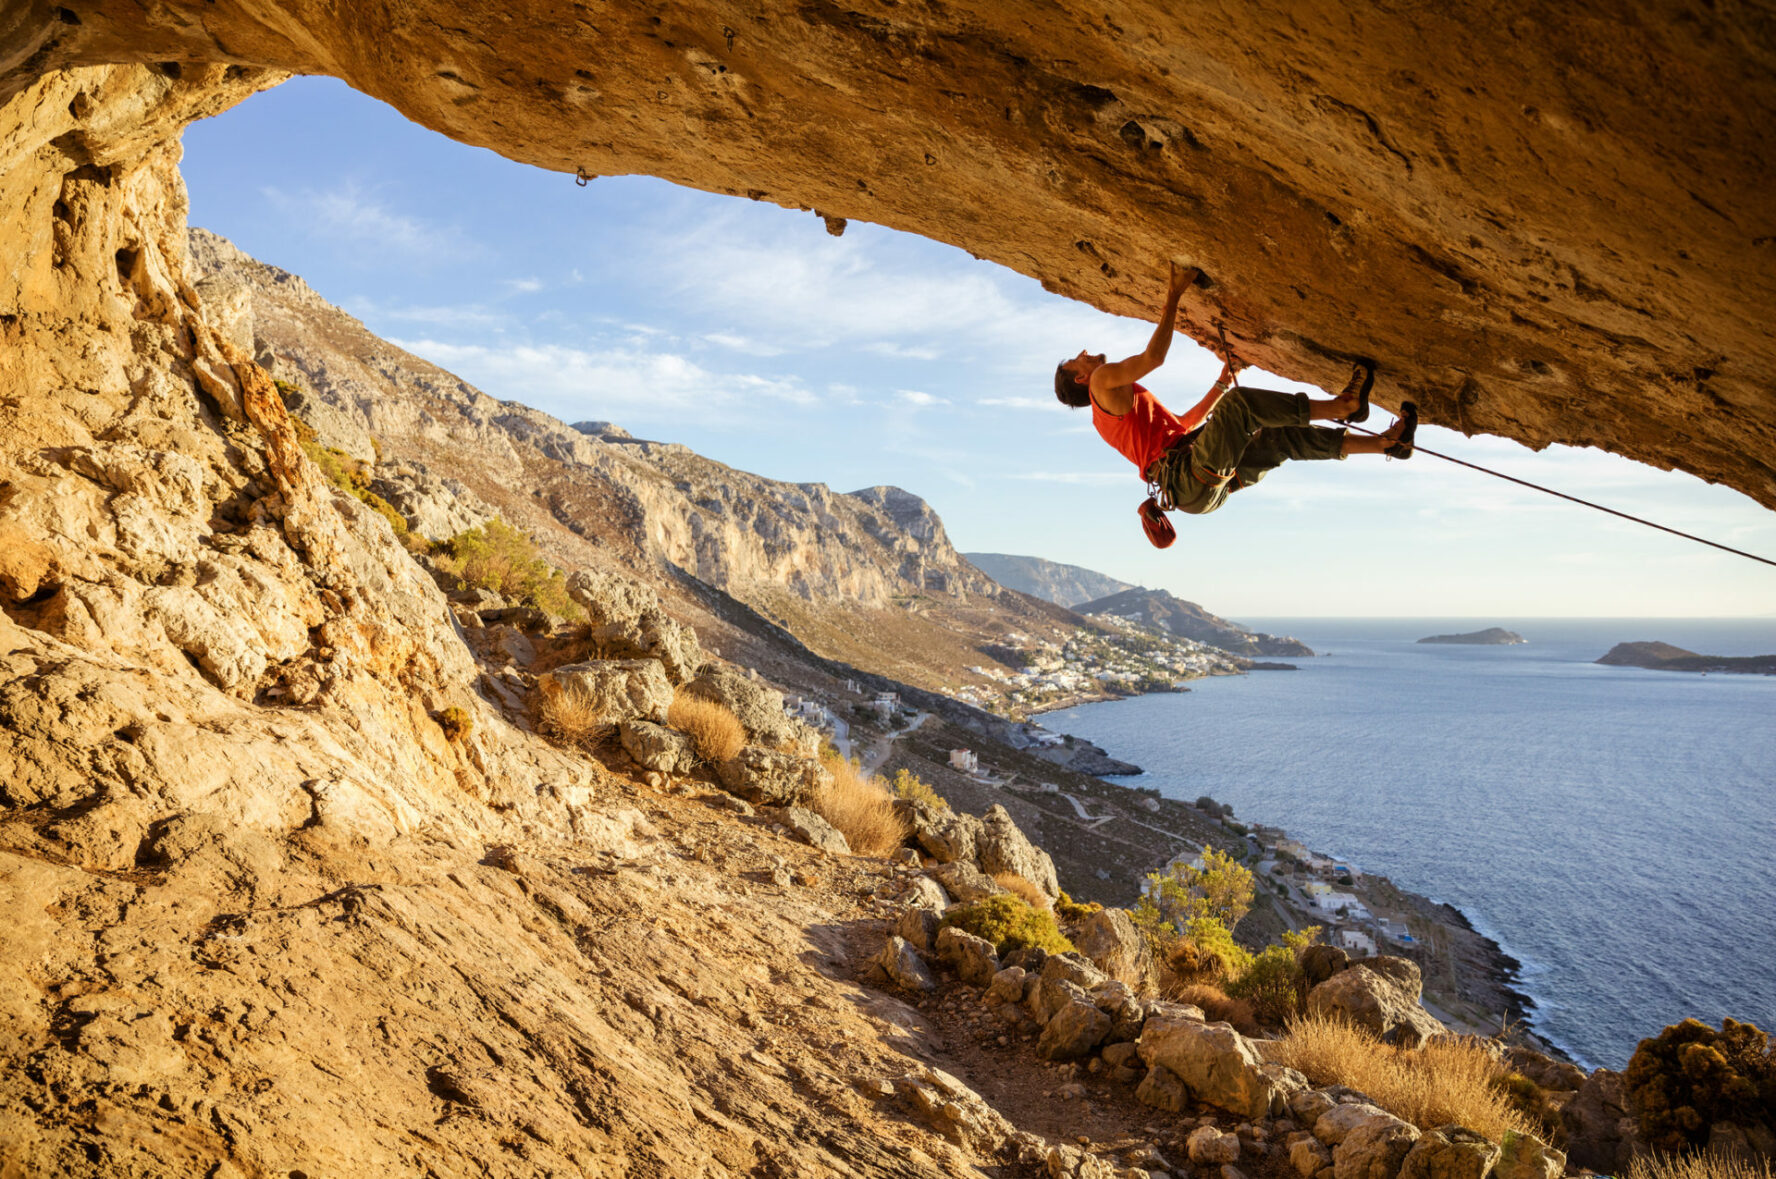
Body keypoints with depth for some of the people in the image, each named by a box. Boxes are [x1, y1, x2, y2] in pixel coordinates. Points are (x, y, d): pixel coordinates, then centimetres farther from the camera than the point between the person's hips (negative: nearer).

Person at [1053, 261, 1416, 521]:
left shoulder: (1107, 414, 34)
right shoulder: (1103, 380, 5)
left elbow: (1186, 423, 40)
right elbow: (1153, 356, -12)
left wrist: (1222, 382, 38)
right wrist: (1175, 293, -6)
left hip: (1211, 482, 10)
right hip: (1193, 482, -10)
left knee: (1284, 437, 7)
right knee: (1238, 402, -21)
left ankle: (1386, 443, 7)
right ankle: (1340, 405, -15)